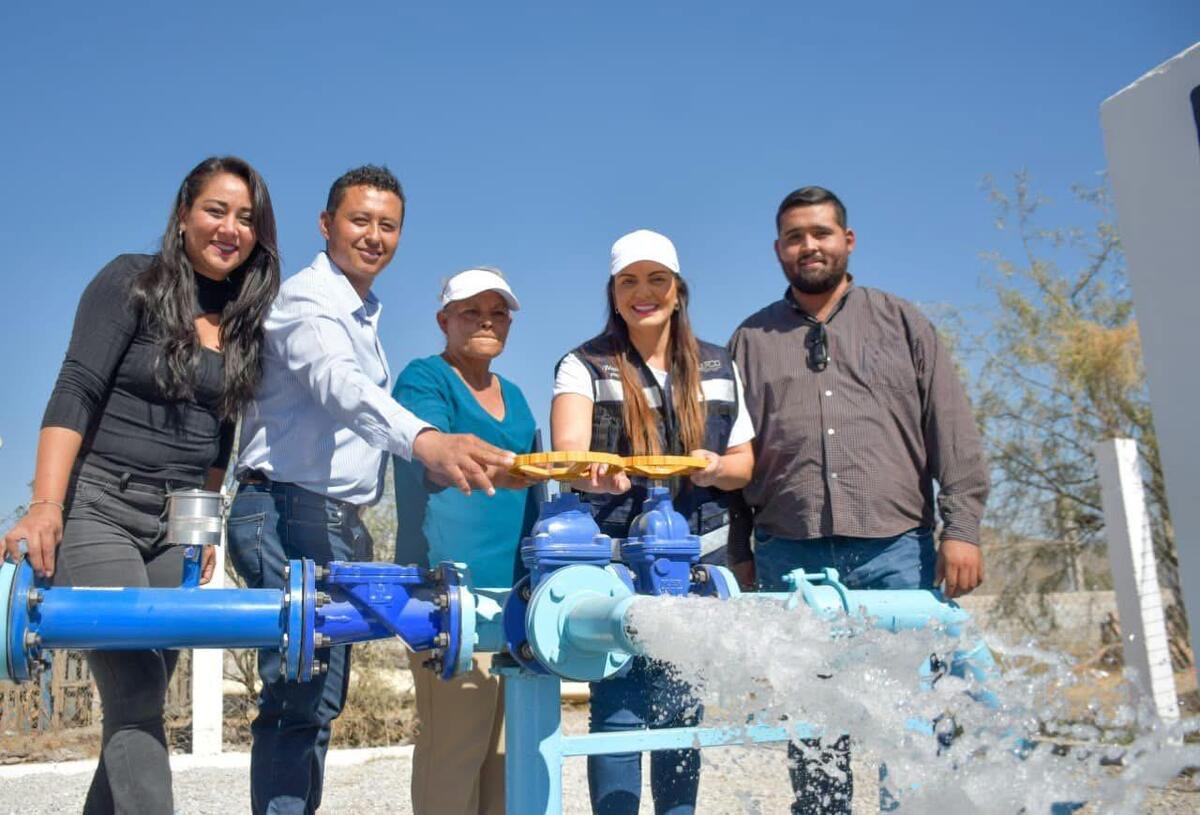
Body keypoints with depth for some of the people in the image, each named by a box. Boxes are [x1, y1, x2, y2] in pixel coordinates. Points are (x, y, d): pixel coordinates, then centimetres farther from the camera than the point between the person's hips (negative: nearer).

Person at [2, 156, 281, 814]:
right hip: (99, 506, -5)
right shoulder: (132, 282, -3)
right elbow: (75, 394, -12)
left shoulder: (248, 320, 10)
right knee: (136, 696, -14)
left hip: (179, 523, 5)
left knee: (138, 705, 5)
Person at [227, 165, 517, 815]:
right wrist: (424, 440, -50)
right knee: (297, 700, -13)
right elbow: (335, 381, -32)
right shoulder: (307, 298, -11)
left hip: (339, 523, 9)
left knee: (320, 701, 12)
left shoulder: (362, 315, 19)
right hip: (291, 512, -9)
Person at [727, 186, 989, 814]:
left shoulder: (900, 321, 13)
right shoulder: (752, 338, 15)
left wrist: (961, 527, -3)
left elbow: (953, 434, 7)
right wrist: (739, 550, 7)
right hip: (791, 554, 1)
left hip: (896, 548, 0)